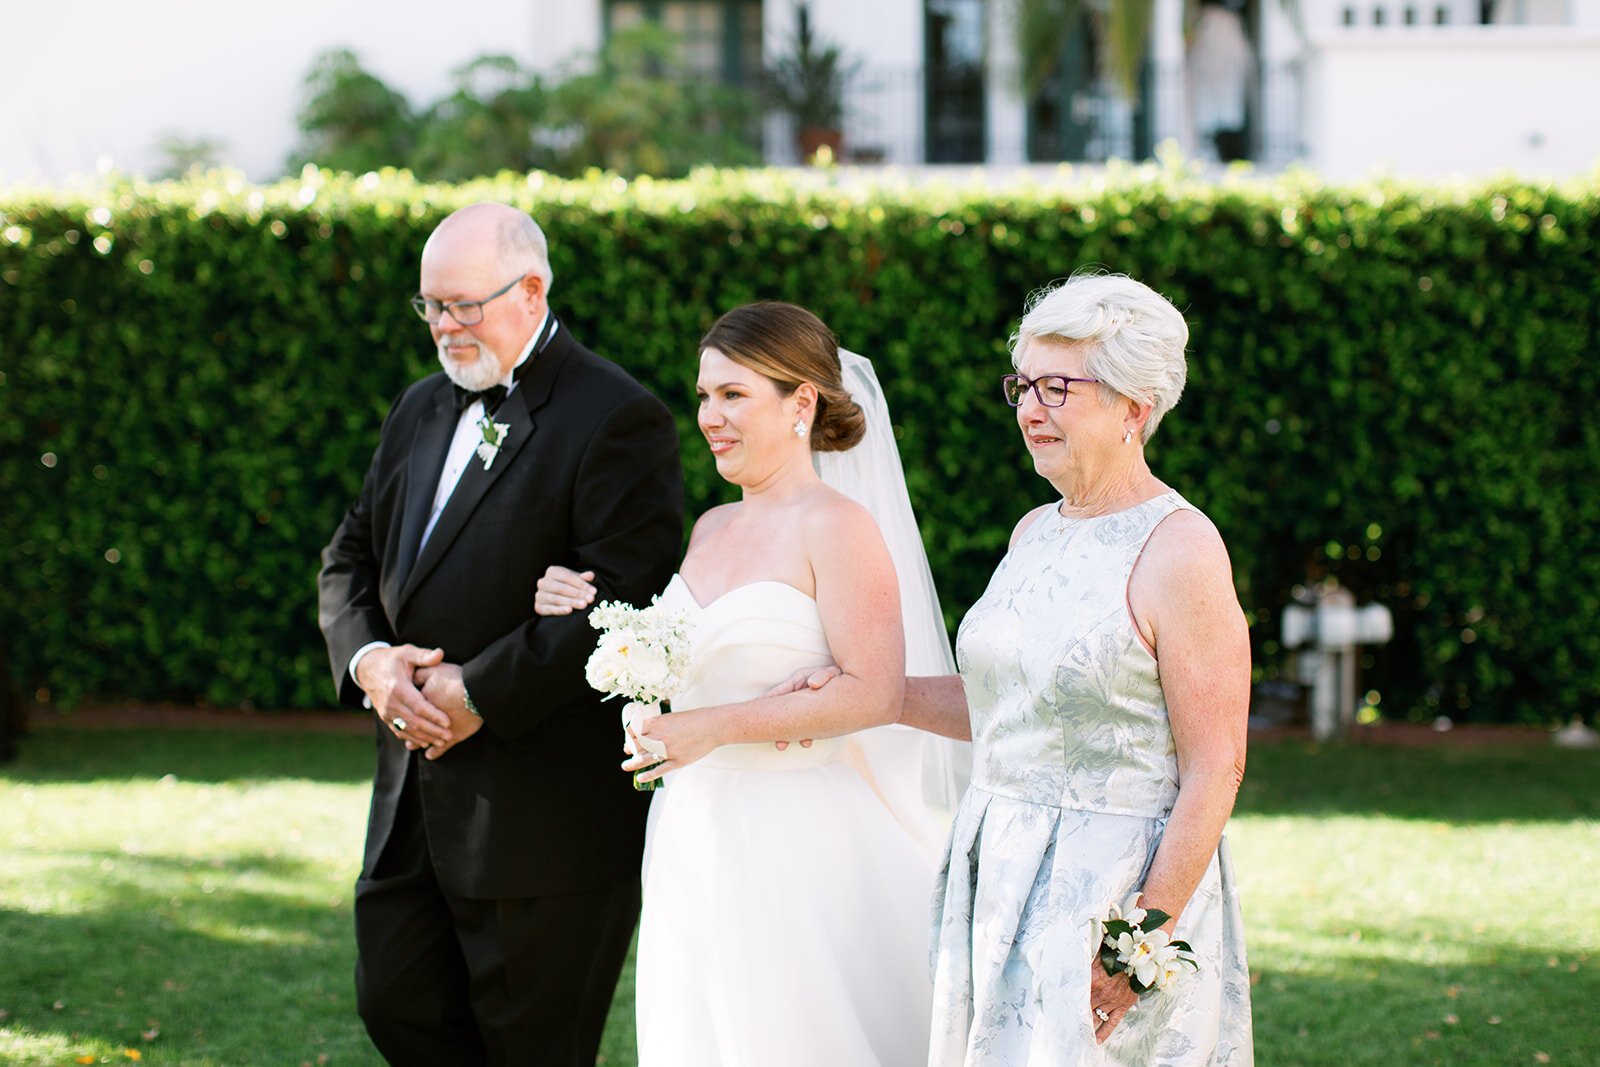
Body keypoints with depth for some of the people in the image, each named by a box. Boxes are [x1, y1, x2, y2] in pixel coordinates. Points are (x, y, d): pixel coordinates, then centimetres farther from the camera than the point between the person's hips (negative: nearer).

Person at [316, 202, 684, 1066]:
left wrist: (481, 693, -19)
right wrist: (369, 659, -5)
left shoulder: (616, 419, -12)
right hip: (416, 797, 8)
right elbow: (351, 557, 17)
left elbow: (622, 601, -20)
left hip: (544, 817, -8)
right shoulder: (422, 411, 15)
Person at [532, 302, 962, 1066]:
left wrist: (716, 727, -18)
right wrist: (591, 621, 6)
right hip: (697, 846, 7)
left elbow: (874, 693, -18)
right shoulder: (710, 529, 13)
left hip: (801, 844, -7)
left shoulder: (835, 527, -9)